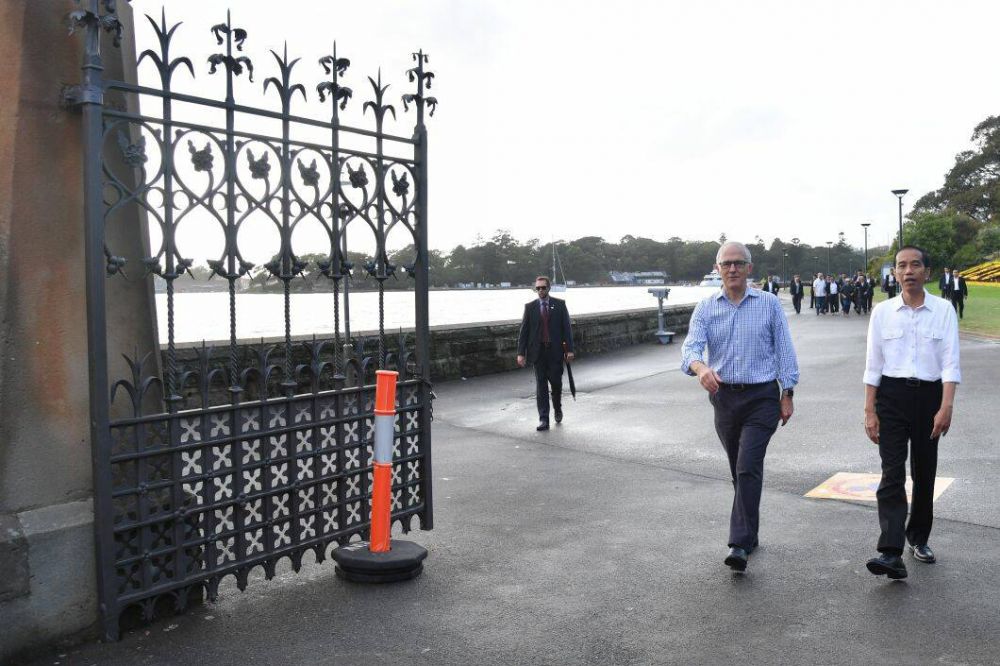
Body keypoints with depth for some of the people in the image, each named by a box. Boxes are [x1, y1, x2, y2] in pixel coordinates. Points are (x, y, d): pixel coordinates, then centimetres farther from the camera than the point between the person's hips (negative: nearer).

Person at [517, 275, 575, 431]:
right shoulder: (530, 307, 4)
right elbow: (523, 331, 3)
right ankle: (543, 419, 3)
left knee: (556, 382, 3)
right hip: (538, 351, 0)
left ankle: (557, 408, 32)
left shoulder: (560, 305, 3)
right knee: (540, 385, 0)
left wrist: (569, 349, -6)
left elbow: (567, 327, 1)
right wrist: (521, 353, -4)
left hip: (555, 350, 0)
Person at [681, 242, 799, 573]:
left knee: (748, 468, -14)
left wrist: (787, 394, -3)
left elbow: (784, 350, 2)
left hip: (761, 397, -3)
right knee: (738, 471, 14)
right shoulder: (706, 308, 2)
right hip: (724, 397, 3)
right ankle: (749, 534, 29)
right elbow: (691, 346, -12)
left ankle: (739, 544, -13)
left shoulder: (769, 304, 0)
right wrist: (700, 367, -34)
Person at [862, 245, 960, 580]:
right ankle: (891, 553, -14)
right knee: (892, 474, -9)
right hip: (891, 395, -1)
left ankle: (918, 537, 33)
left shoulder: (943, 310, 0)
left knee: (924, 473, 13)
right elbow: (873, 364, 4)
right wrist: (869, 411, 0)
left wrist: (946, 406, -15)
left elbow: (950, 362, -5)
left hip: (929, 395, 1)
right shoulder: (883, 311, 2)